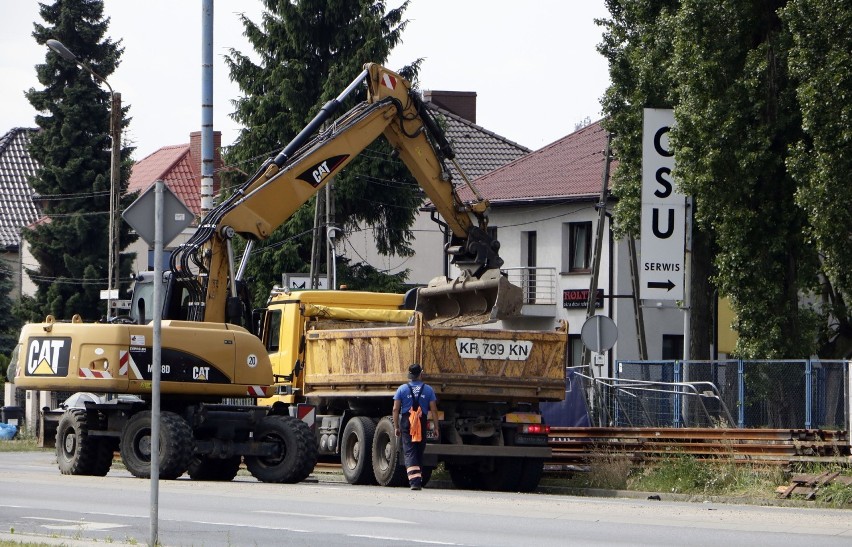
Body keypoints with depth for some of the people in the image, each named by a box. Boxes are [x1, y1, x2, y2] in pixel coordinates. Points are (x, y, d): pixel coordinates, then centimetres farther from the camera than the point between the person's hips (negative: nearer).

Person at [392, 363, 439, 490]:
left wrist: (396, 426, 5)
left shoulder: (402, 389, 2)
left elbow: (396, 409, -1)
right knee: (419, 452, 14)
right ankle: (418, 479, 21)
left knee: (410, 452, -5)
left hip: (407, 423, -1)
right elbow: (433, 410, 1)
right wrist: (436, 427, 6)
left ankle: (414, 481, -22)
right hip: (422, 423, 1)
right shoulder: (428, 389, 2)